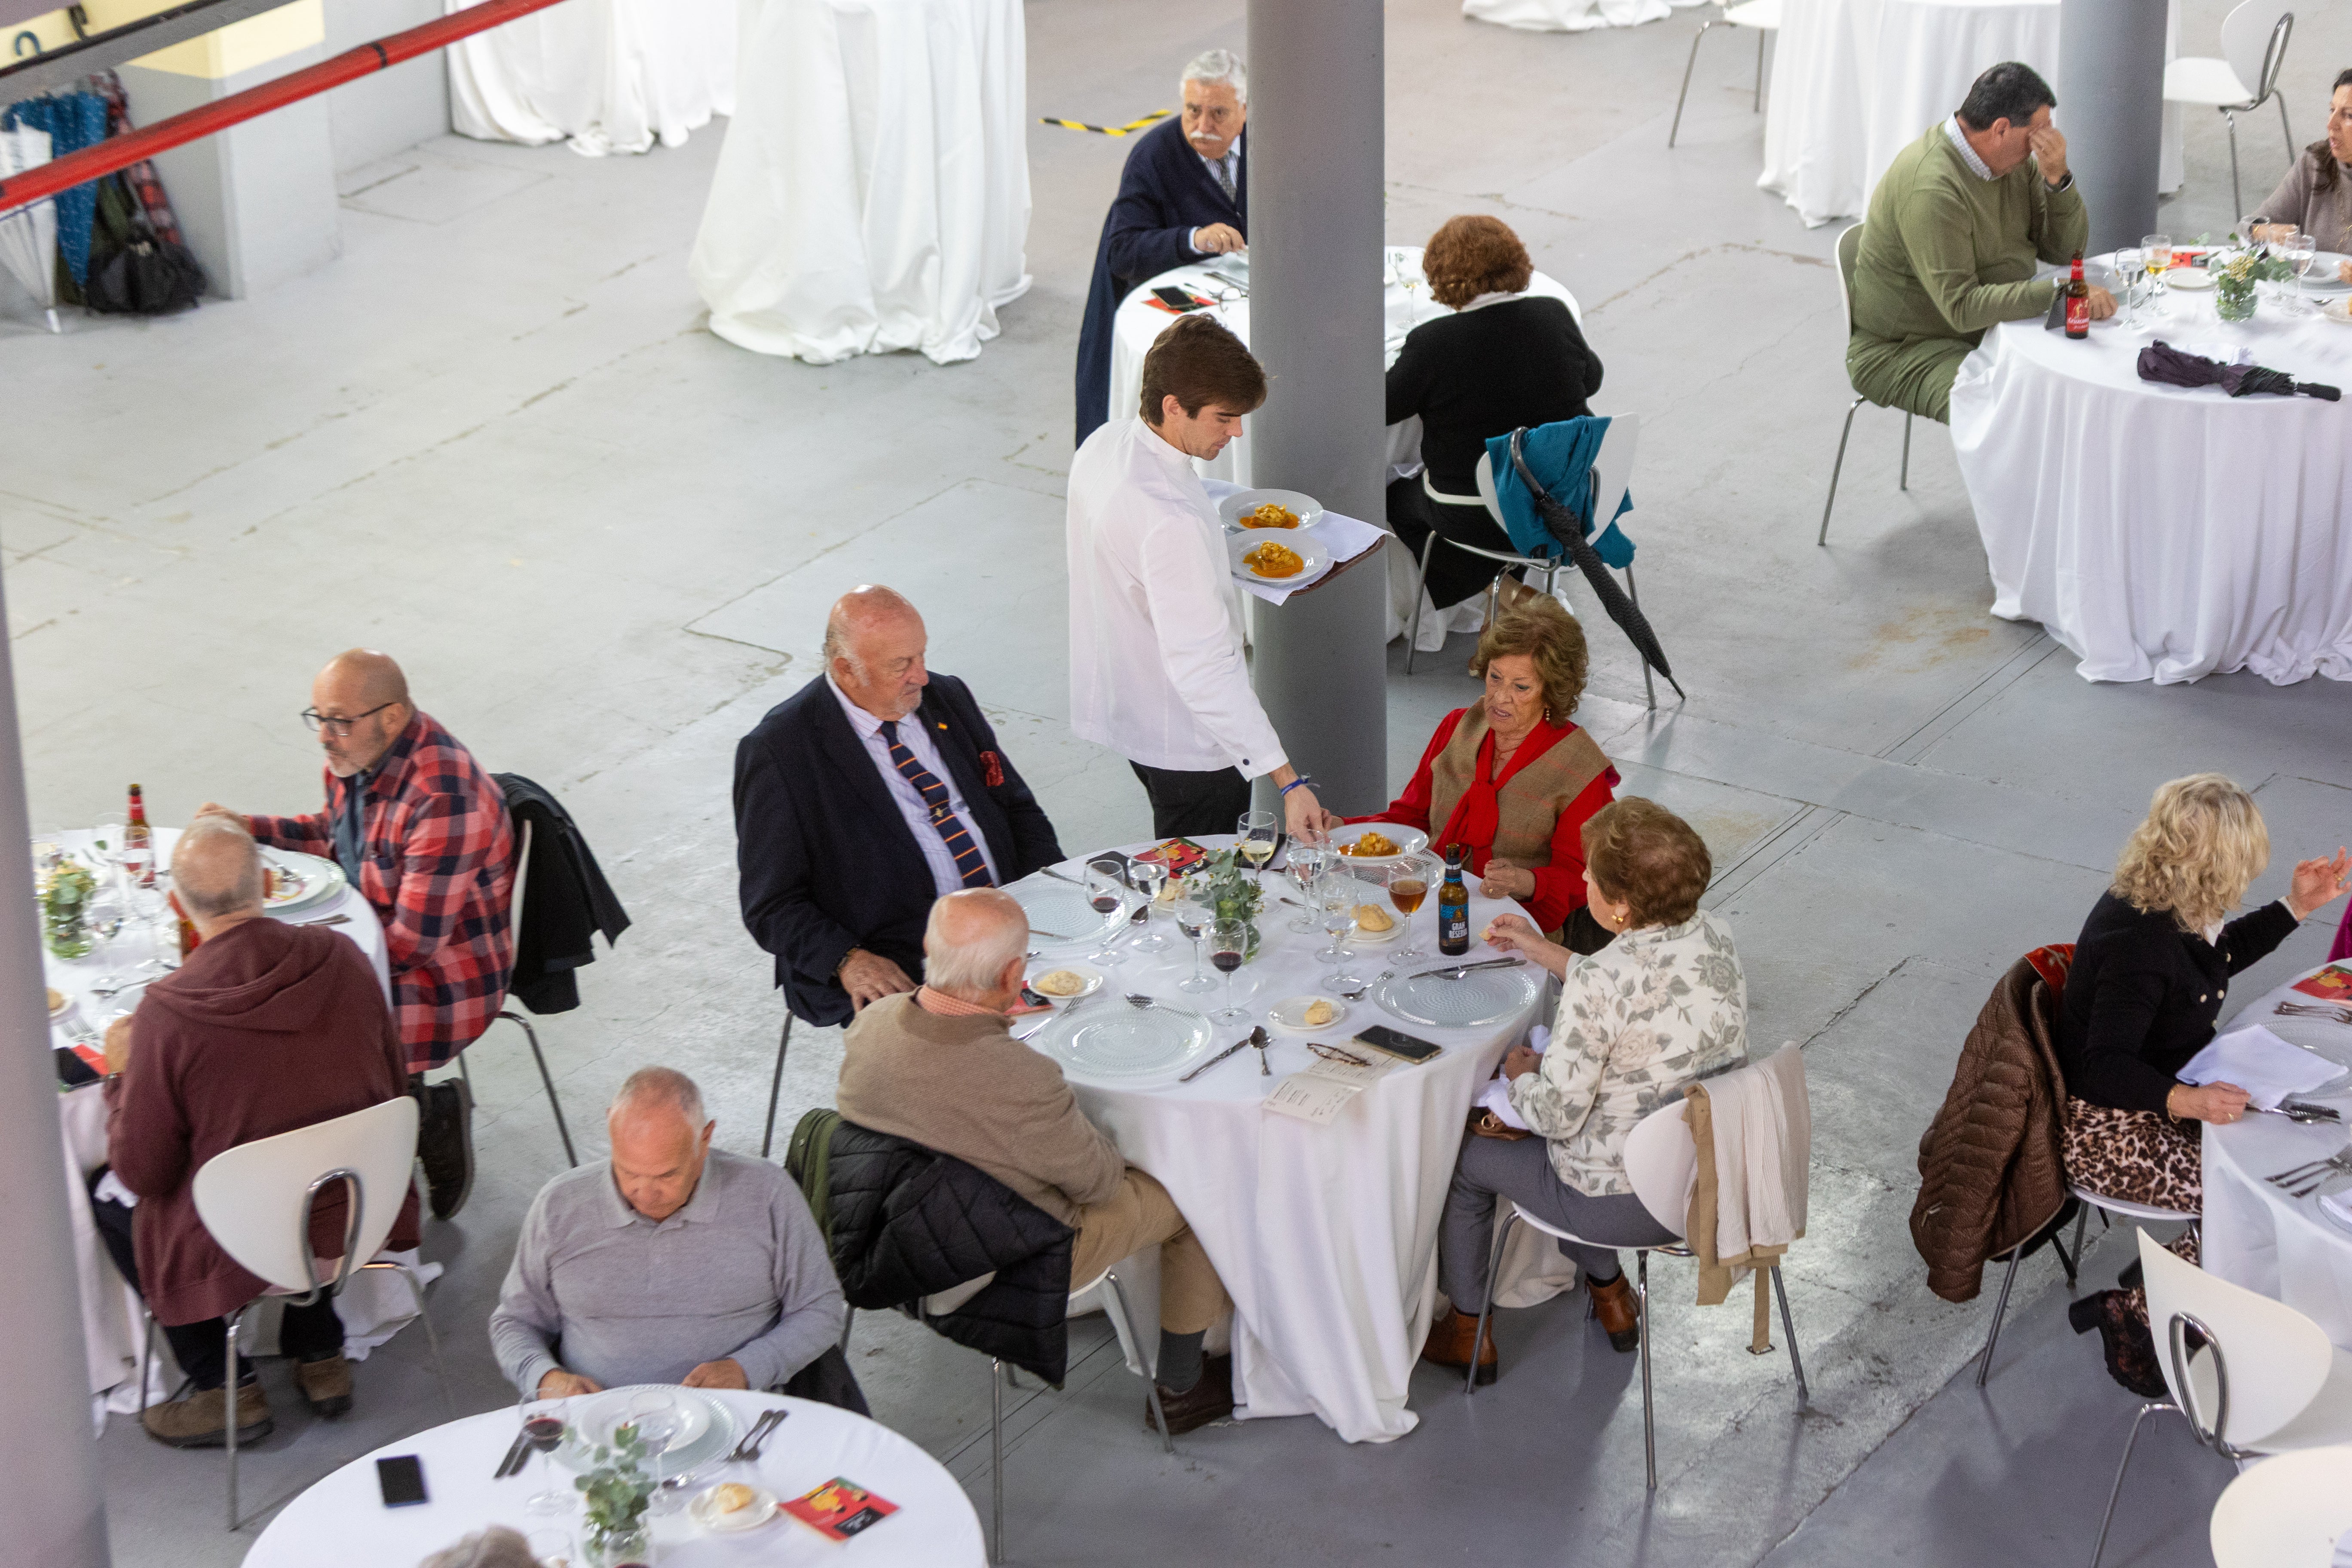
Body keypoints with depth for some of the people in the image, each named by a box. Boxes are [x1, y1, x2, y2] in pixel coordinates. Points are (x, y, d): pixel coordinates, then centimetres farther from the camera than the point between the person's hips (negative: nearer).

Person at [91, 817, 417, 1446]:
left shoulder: (167, 1011, -25)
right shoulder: (341, 958, -13)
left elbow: (142, 1170, -14)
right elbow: (394, 1085, 3)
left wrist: (122, 1074, 3)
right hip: (361, 1217, 4)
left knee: (110, 1196, 24)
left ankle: (225, 1387, 25)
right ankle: (320, 1357, 38)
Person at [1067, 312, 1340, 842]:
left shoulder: (1103, 446, -5)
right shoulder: (1170, 519, -34)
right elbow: (1202, 666, -36)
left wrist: (1221, 560, 15)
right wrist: (1289, 780, -38)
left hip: (1126, 713, 10)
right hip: (1189, 742, -10)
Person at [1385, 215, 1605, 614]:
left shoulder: (1434, 343, -22)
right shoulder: (1555, 315, -9)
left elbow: (1381, 408, -8)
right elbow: (1591, 378, 10)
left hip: (1478, 519, -5)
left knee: (1397, 496, 25)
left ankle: (1499, 585, 21)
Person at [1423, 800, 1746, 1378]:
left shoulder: (1598, 984, -31)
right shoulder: (1714, 937, -8)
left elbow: (1557, 1114, -22)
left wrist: (1521, 1074, -1)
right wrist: (1546, 953, 17)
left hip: (1629, 1204, -7)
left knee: (1465, 1155, 19)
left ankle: (1468, 1330, 36)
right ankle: (1608, 1290, 43)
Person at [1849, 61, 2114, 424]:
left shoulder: (2018, 163, 4)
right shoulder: (1932, 189, -26)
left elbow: (2064, 250, 6)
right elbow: (1962, 307, -30)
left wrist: (2057, 179, -11)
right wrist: (2059, 293, -34)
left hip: (1990, 331, 9)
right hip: (1904, 350, -9)